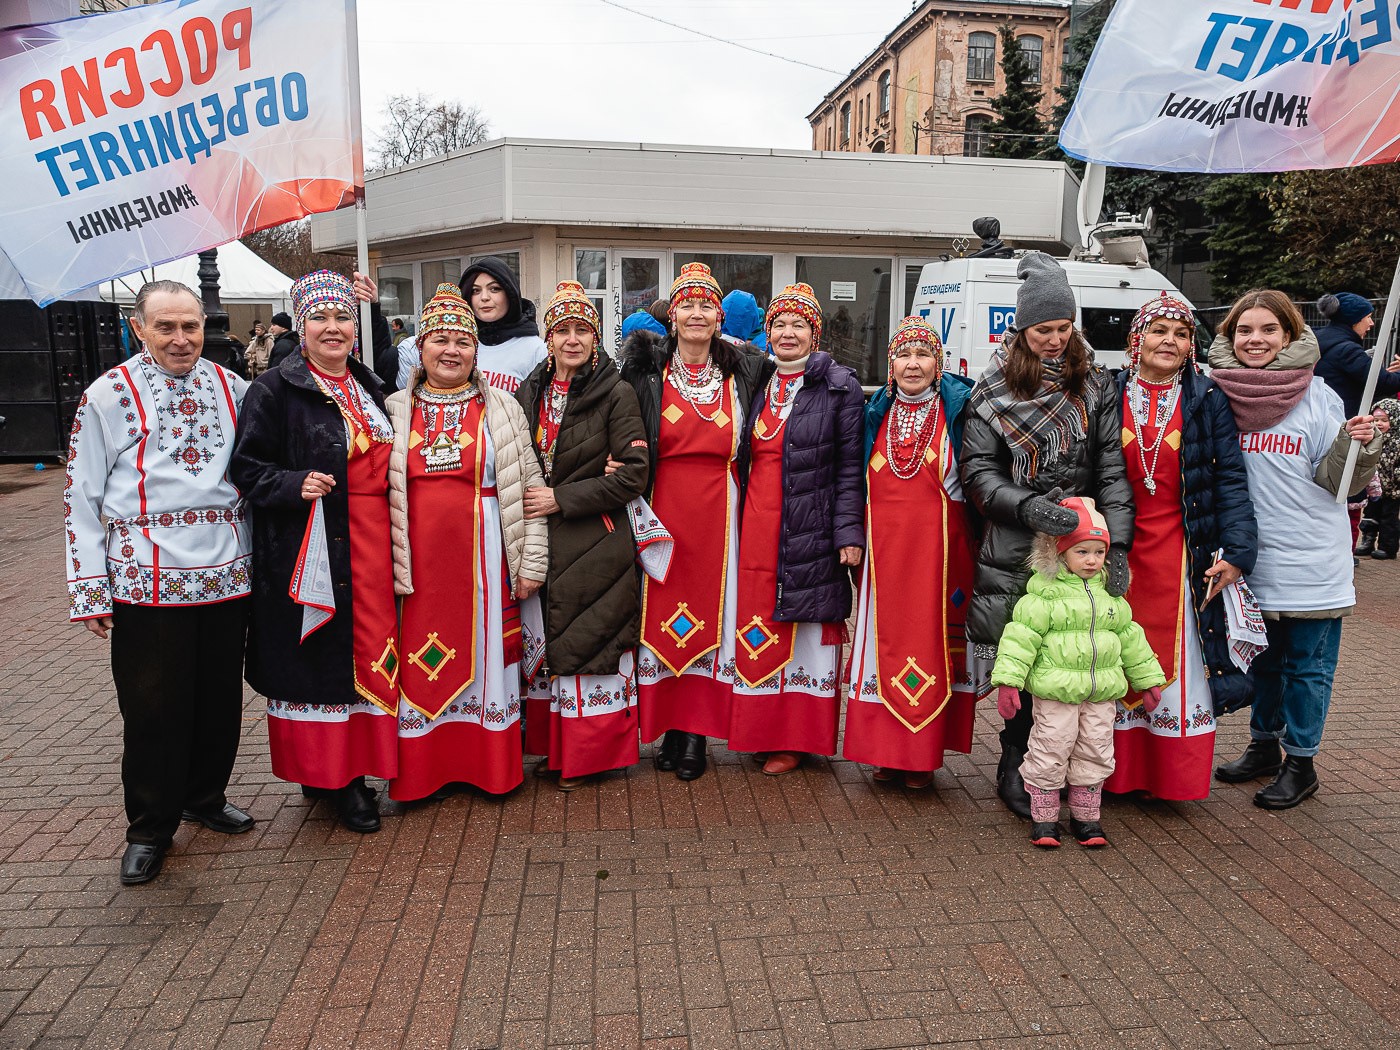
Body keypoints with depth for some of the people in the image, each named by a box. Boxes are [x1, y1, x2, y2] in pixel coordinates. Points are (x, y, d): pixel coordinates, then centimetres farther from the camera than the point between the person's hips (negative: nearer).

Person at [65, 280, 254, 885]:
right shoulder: (109, 395, 1)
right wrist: (89, 587, -5)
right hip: (146, 579, -3)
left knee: (220, 696, 12)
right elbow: (81, 496, 0)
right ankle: (150, 827, 21)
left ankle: (205, 796, 34)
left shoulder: (231, 388, 9)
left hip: (226, 573, 3)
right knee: (154, 706, 4)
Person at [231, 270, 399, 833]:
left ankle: (355, 763, 23)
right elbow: (246, 466, -8)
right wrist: (294, 485, -23)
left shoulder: (366, 384, 14)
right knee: (318, 657, 0)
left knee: (369, 645, 10)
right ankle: (322, 771, 15)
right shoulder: (275, 389, -5)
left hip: (372, 544, 6)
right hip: (312, 548, -6)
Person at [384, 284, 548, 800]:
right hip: (418, 560, 1)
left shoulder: (501, 409, 5)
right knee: (419, 662, 5)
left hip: (483, 558, -1)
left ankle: (493, 767, 21)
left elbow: (529, 487, 3)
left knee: (486, 652, 6)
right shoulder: (396, 411, 8)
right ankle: (421, 771, 20)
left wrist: (532, 561, -3)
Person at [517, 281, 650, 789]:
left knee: (591, 643, 0)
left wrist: (562, 498, -14)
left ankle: (591, 752, 16)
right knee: (547, 644, 10)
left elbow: (633, 474, -11)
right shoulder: (528, 392, 10)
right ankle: (552, 746, 25)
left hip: (596, 543, -5)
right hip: (540, 541, 5)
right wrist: (526, 498, 1)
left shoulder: (617, 393, -5)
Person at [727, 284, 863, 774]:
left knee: (808, 626, 2)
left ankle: (799, 738, 15)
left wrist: (850, 532, -12)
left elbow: (851, 466, -5)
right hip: (757, 527, 5)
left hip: (811, 528, -5)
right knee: (757, 627, 8)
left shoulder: (839, 386, -2)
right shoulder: (757, 385, 13)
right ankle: (765, 731, 22)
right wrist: (738, 524, 11)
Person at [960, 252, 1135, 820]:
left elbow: (1114, 469, 4)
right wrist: (1027, 505, -17)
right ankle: (1017, 769, 14)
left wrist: (1118, 544, -7)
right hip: (1013, 552, -2)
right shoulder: (994, 390, 6)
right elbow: (977, 470, 0)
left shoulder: (1097, 386, 10)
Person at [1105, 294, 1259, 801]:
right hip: (1118, 553, 1)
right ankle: (1121, 772, 19)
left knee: (1180, 662, 5)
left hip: (1183, 554, 0)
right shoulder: (1109, 396, 3)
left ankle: (1179, 777, 19)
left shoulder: (1208, 400, 2)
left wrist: (1236, 550, -10)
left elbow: (1231, 478, -1)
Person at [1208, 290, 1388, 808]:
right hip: (1249, 558, 3)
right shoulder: (1217, 395, 0)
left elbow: (1337, 482, -5)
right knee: (1261, 659, 18)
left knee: (1306, 665, 8)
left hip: (1310, 562, -3)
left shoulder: (1317, 396, -7)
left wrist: (1357, 442, -21)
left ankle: (1300, 762, 22)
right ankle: (1264, 745, 35)